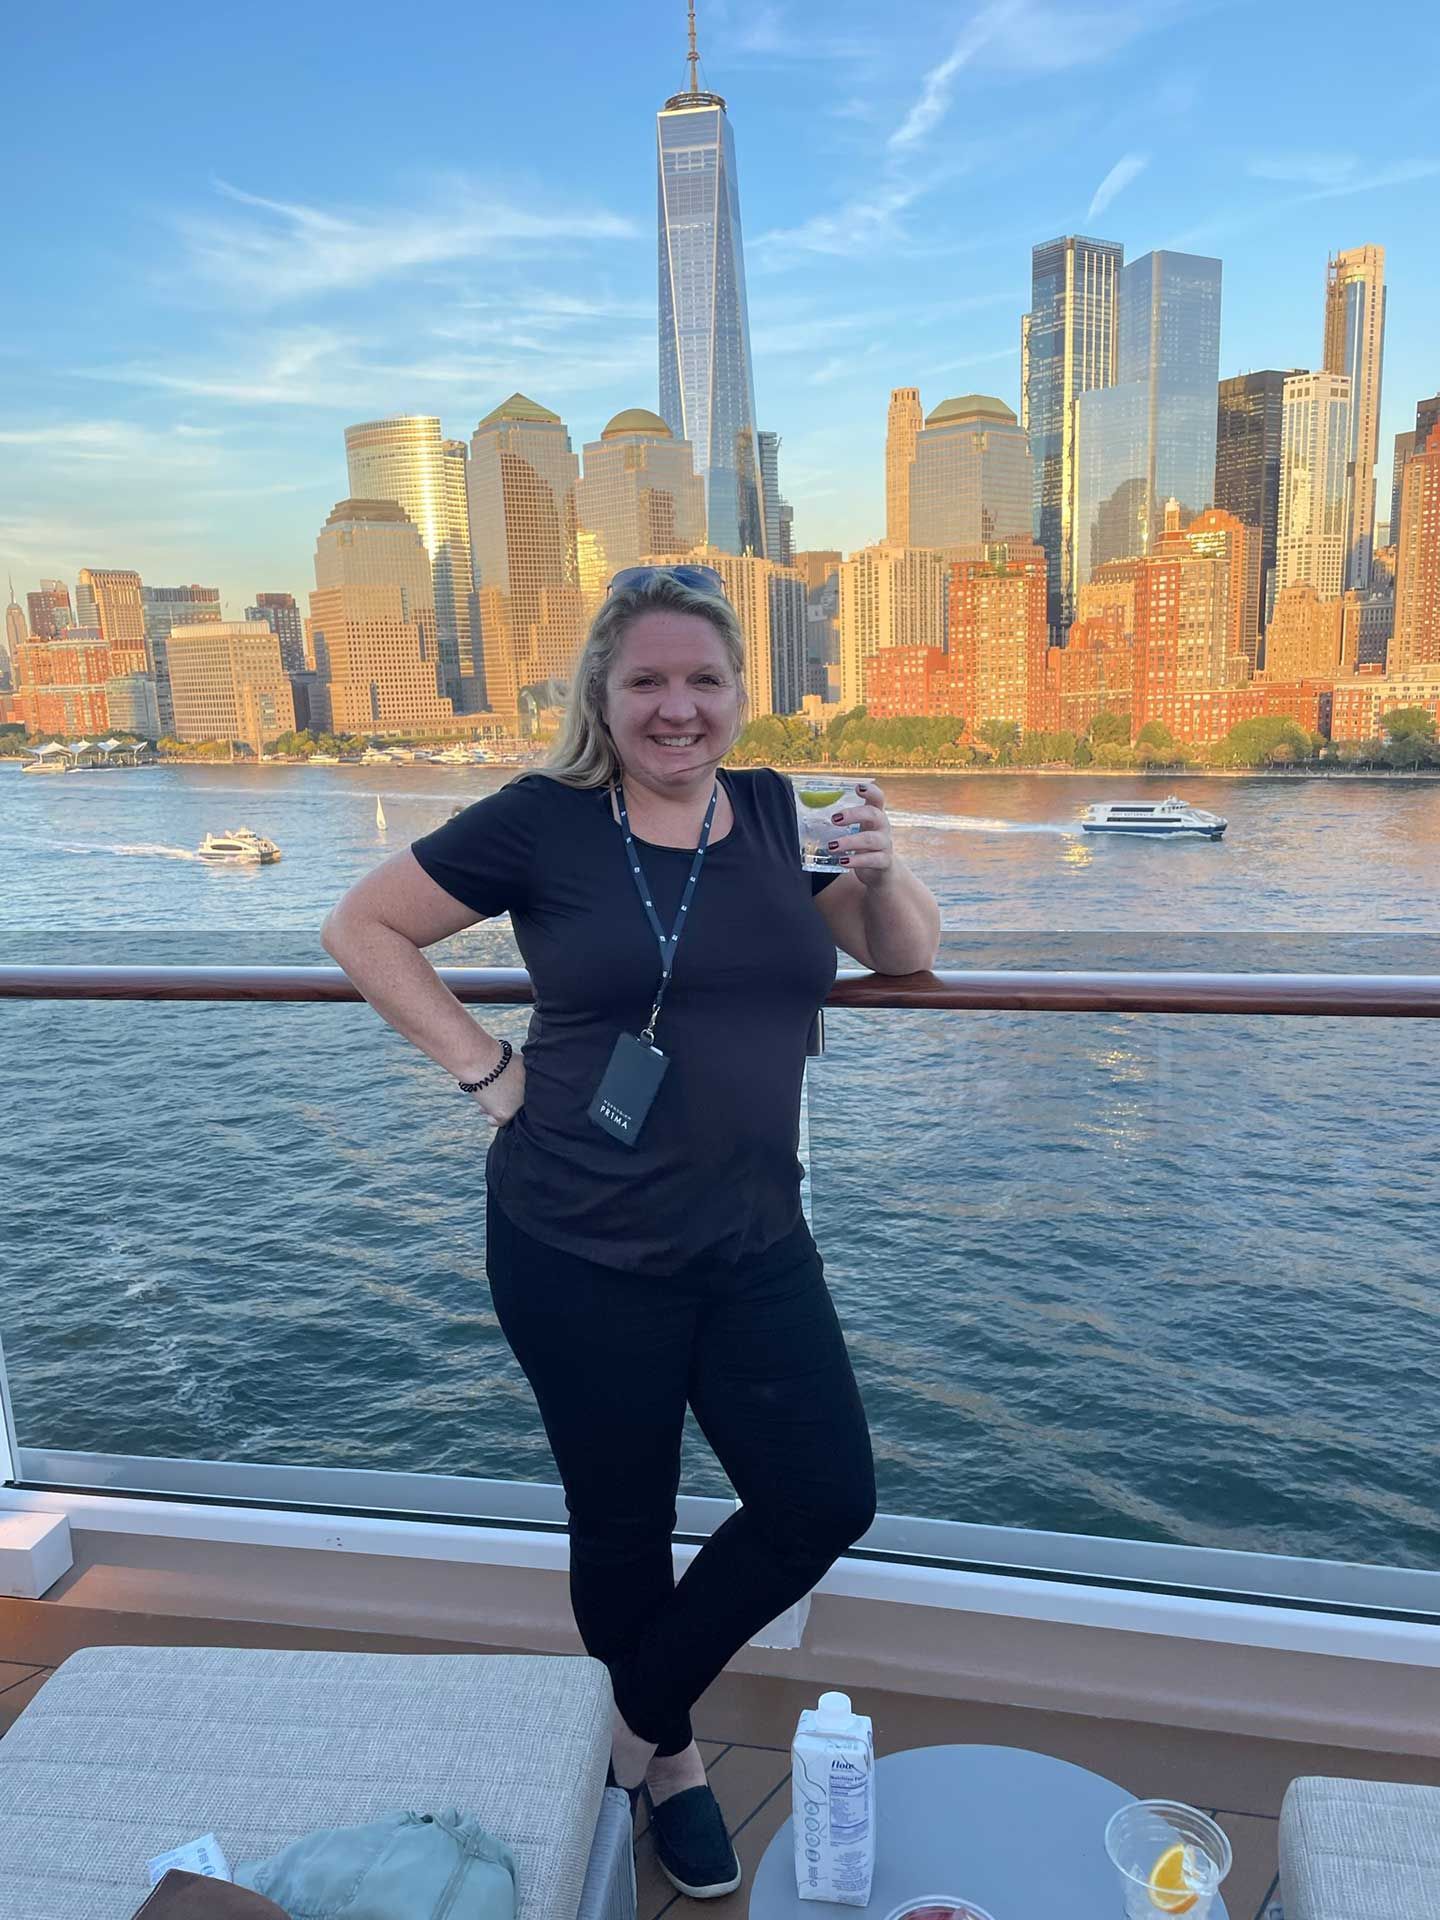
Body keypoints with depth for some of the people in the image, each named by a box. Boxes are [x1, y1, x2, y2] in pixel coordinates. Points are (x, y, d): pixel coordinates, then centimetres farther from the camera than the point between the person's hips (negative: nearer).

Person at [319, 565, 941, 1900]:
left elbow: (906, 956, 11)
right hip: (580, 1251, -3)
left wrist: (881, 869, -10)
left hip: (753, 1242, 4)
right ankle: (662, 1757, 45)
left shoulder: (776, 815, 4)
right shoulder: (544, 821, -7)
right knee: (622, 1522, 13)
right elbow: (362, 926, -1)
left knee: (826, 1501, 6)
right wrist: (483, 1068, -8)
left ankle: (642, 1721, 33)